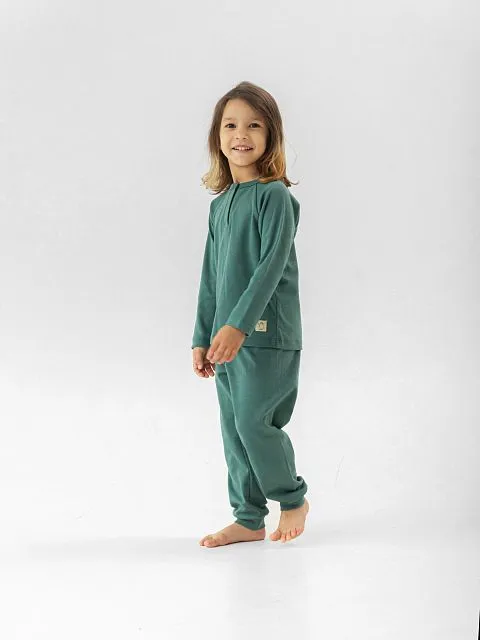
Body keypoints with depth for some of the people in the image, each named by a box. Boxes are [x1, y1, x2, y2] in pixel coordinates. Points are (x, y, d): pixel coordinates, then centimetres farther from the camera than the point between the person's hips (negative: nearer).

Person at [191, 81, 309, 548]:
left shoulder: (274, 195, -8)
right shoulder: (220, 204, 14)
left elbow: (272, 264, -17)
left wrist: (238, 325, -24)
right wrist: (202, 338, 12)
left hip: (266, 333, -7)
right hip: (227, 335, 7)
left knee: (254, 421, -7)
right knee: (233, 428, 9)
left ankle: (293, 498, 16)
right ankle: (248, 518, 20)